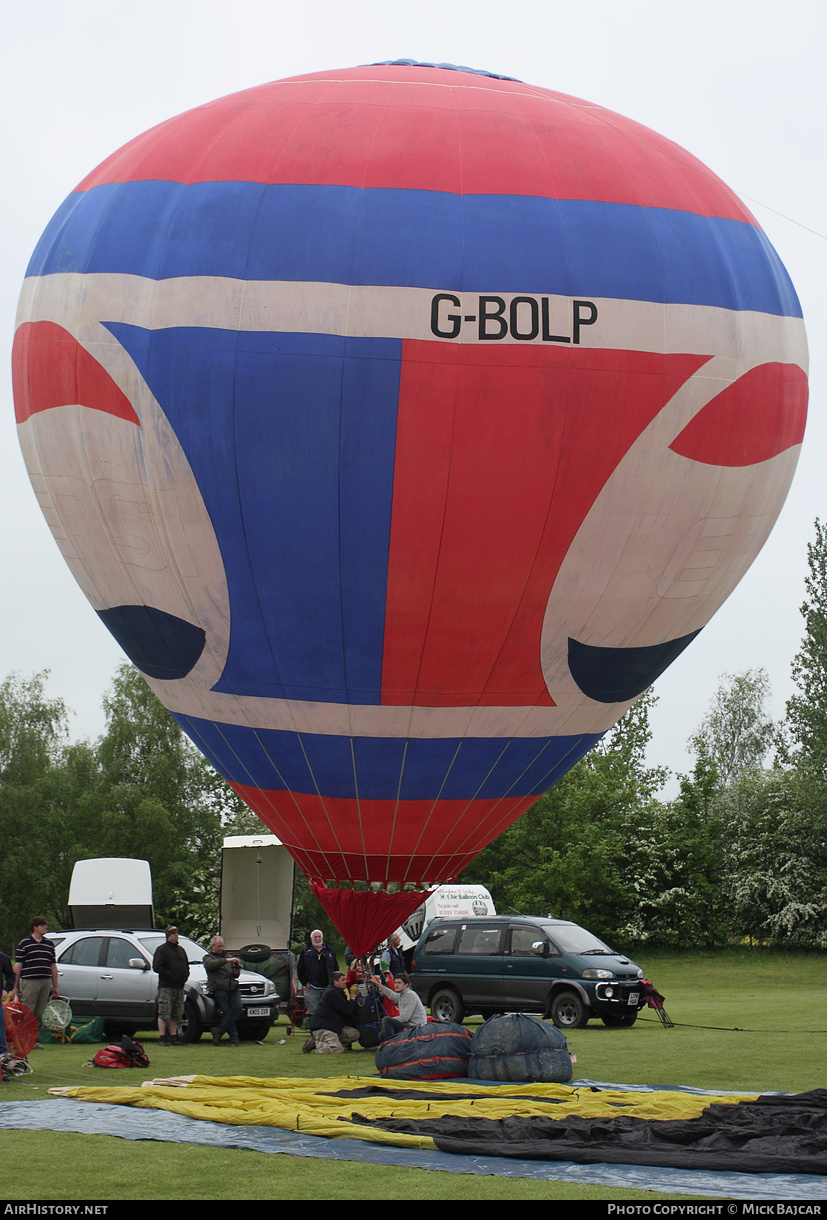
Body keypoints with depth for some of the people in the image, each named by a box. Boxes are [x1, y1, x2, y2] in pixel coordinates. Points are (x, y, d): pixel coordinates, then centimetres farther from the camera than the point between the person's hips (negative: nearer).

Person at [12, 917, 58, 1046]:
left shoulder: (49, 943, 15)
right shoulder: (25, 943, 0)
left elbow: (53, 966, 19)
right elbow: (18, 965, -1)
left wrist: (55, 987, 16)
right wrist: (15, 987, -5)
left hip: (46, 982, 5)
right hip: (29, 981, -5)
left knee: (40, 1014, 6)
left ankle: (37, 1039, 13)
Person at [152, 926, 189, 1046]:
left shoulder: (180, 950, 20)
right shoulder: (161, 949, -2)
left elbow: (186, 966, 27)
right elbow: (157, 967, -12)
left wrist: (185, 976, 7)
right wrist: (170, 976, -17)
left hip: (179, 986, 7)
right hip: (166, 986, -7)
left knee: (176, 1015, 9)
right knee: (164, 1014, -8)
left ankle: (173, 1037, 15)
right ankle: (162, 1038, -8)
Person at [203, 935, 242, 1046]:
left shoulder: (225, 956, 31)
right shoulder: (208, 957, 13)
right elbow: (211, 964, -14)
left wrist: (236, 972, 8)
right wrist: (227, 960, -22)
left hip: (233, 987, 5)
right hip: (218, 988, -5)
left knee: (237, 1007, -18)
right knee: (226, 1011, -15)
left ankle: (219, 1031, -14)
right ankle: (234, 1038, -10)